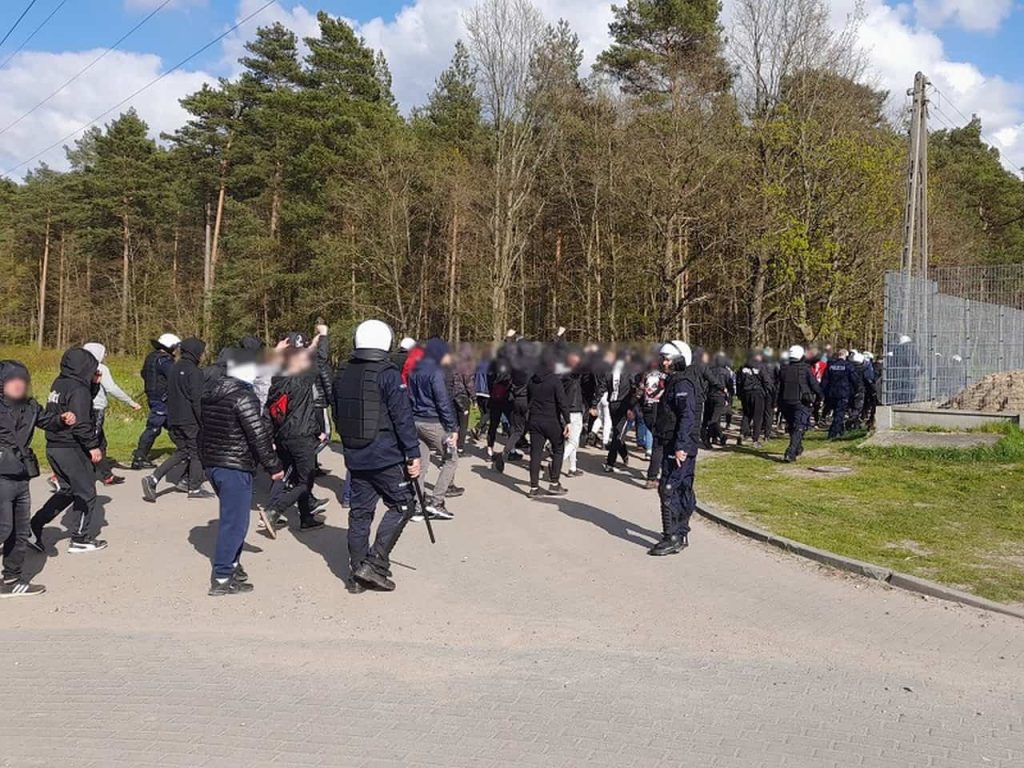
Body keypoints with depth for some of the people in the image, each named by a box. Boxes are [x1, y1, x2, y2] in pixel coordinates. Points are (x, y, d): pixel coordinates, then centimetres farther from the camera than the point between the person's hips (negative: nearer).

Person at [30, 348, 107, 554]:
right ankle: (81, 539, 12)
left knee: (67, 490, 21)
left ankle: (34, 527, 13)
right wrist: (93, 446, -17)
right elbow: (81, 423, -23)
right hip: (72, 449, -9)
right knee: (86, 493, 5)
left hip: (53, 447, 9)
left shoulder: (59, 384, 11)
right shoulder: (78, 390, -17)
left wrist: (94, 383, 11)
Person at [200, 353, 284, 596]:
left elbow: (204, 427, 16)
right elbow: (258, 437, -19)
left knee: (232, 516, 22)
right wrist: (274, 467, -10)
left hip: (211, 462, 9)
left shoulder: (210, 391, 9)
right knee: (234, 522, -2)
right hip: (235, 467, -9)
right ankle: (222, 579, 2)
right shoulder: (244, 397, -18)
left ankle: (232, 564, 31)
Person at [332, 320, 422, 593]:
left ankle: (358, 574, 16)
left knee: (360, 511, 12)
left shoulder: (342, 374, 8)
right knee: (402, 505, 6)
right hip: (386, 457, -7)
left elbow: (338, 416, 17)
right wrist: (413, 454, -13)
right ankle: (375, 563, -3)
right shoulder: (388, 374, -13)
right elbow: (403, 418, -16)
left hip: (355, 456, 7)